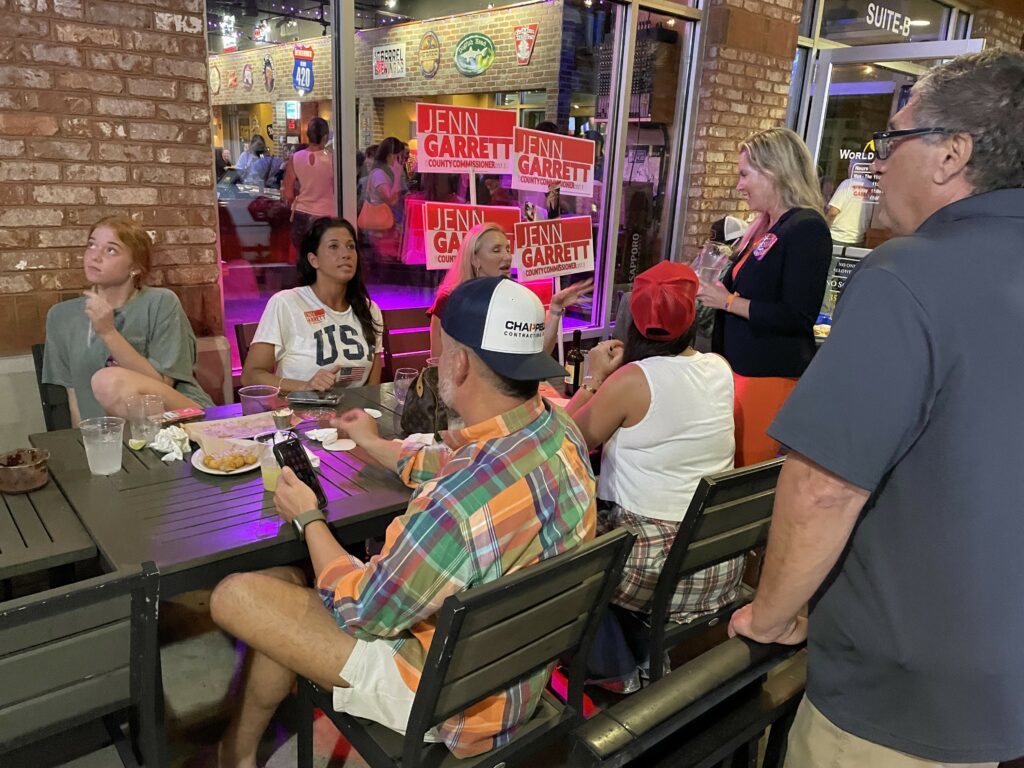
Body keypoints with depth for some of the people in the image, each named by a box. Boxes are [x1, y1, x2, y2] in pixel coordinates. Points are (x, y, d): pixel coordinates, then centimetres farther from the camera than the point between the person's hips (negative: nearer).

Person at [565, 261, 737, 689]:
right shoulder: (720, 370, 1)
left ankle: (615, 672, 28)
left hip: (656, 570, -7)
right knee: (601, 517, 29)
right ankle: (646, 655, 37)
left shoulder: (631, 380, -18)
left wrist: (594, 378, 3)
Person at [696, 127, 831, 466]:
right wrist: (716, 291, 9)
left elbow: (798, 317, -22)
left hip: (771, 375, -9)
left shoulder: (807, 229, -15)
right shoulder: (767, 228, 14)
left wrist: (729, 301, -17)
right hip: (743, 368, 9)